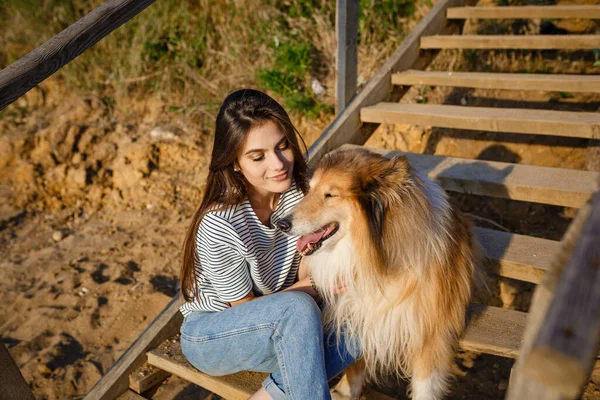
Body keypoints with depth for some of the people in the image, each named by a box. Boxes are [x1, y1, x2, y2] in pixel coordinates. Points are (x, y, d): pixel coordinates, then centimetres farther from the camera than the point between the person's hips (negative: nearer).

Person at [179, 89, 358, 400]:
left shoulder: (300, 188, -14)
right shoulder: (219, 226, -30)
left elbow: (303, 277, -8)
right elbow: (244, 306, -16)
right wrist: (304, 289, -18)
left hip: (277, 322, 6)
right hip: (209, 333, -5)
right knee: (297, 308, -34)